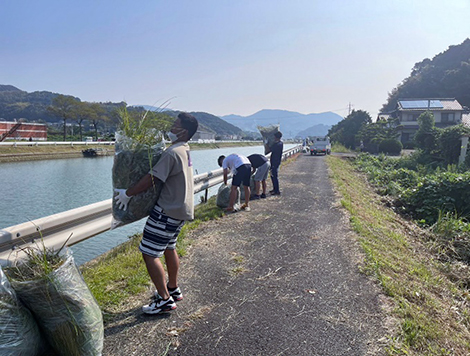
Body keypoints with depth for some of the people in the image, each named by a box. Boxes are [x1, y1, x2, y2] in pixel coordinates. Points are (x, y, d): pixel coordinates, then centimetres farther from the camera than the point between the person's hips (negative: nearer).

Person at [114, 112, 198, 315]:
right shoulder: (185, 151, 12)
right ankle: (173, 290, 37)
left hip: (168, 211, -10)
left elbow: (151, 179, -21)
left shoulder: (172, 153, -20)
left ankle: (165, 300, 5)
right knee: (168, 248, 23)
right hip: (181, 208, 10)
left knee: (149, 253, -3)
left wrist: (128, 193, -9)